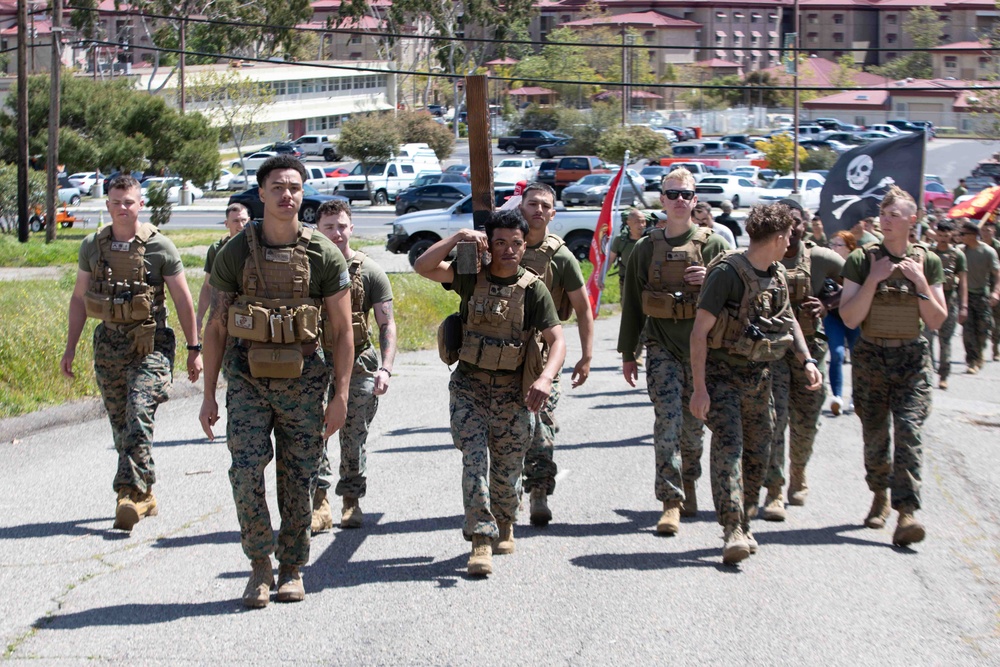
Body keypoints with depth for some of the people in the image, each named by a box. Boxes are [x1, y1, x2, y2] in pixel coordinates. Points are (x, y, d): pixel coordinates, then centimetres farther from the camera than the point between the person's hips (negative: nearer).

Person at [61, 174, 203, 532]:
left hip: (150, 344, -5)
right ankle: (145, 496, 19)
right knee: (121, 425, 8)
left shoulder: (160, 247, -4)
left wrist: (194, 349, 1)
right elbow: (79, 298, 15)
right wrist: (70, 348, 13)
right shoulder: (92, 246, 7)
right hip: (109, 342, 5)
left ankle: (130, 494, -21)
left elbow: (183, 300, 1)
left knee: (139, 417, -19)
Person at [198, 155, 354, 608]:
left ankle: (293, 570, 21)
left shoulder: (324, 257, -2)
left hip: (303, 379, 0)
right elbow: (215, 328, 6)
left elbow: (342, 332, 2)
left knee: (298, 480, 4)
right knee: (246, 470, -13)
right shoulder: (235, 253, 1)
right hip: (248, 377, 0)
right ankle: (260, 566, 4)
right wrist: (209, 396, 3)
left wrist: (340, 396, -5)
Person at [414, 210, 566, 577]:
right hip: (469, 385, 1)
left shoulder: (533, 289, -4)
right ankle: (481, 540, -12)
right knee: (474, 460, -12)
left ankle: (504, 526, 34)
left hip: (512, 391, 0)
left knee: (507, 468, 8)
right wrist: (457, 238, -15)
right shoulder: (471, 277, 2)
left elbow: (557, 340, -11)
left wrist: (546, 377, -28)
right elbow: (423, 267, -8)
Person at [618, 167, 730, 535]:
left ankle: (688, 484, 33)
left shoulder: (714, 244, 4)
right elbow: (632, 303, 12)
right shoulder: (646, 248, 8)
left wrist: (711, 281, -17)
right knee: (668, 419, -12)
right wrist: (628, 353, 11)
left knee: (693, 423, 9)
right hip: (662, 346, 0)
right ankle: (671, 502, -13)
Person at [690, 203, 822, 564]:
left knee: (757, 454, 9)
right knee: (728, 446, -18)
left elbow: (789, 321, 25)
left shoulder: (777, 275, 10)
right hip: (723, 375, -7)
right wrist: (699, 386, -20)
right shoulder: (728, 271, -14)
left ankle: (742, 526, 23)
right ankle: (733, 531, -25)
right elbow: (699, 332, -16)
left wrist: (807, 361, 8)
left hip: (759, 376, 7)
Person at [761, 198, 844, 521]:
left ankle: (798, 474, 38)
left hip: (808, 345, 2)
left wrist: (827, 306, -7)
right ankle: (774, 491, -11)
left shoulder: (821, 259, 0)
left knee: (805, 421, 10)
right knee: (774, 416, -14)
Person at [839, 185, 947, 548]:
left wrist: (920, 282, -11)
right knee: (874, 433, 9)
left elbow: (937, 321, 0)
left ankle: (906, 513, -20)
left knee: (909, 431, -14)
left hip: (912, 358, 0)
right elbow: (849, 317, -8)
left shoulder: (927, 261, 3)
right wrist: (874, 279, -16)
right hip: (871, 356, 0)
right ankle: (880, 497, 33)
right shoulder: (862, 259, -1)